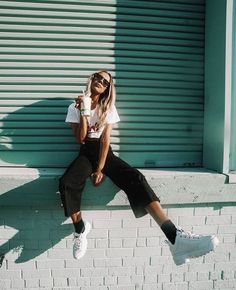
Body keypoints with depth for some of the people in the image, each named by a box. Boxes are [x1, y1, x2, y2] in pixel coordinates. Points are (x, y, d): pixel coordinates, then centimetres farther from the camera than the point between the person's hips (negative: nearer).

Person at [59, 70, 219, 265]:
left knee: (136, 178, -28)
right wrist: (83, 112, -13)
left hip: (105, 153, 0)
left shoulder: (108, 108, 7)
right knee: (66, 184, -34)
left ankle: (175, 238, -42)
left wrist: (100, 170, -16)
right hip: (86, 153, 0)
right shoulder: (75, 107, 7)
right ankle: (80, 229, -5)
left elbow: (105, 139, -5)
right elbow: (81, 138, -5)